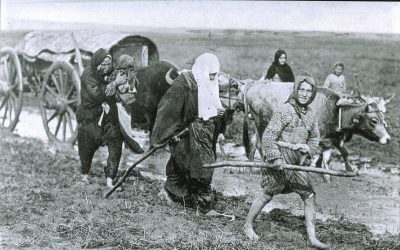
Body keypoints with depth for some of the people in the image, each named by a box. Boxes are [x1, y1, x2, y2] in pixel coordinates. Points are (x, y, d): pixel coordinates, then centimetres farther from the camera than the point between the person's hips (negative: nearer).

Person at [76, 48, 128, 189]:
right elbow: (97, 94, -27)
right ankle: (84, 174, 36)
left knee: (116, 146, -9)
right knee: (87, 149, 9)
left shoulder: (110, 73, 4)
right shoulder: (88, 74, -12)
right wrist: (115, 83, -25)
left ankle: (110, 180, -3)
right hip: (90, 118, -4)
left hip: (109, 117, 4)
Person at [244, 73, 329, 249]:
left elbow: (315, 139, 18)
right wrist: (275, 157, -20)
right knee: (267, 195, 2)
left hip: (297, 163, 7)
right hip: (280, 160, -7)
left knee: (309, 196, 4)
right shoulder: (284, 110, -14)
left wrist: (306, 148, -2)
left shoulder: (311, 115, 8)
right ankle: (248, 225, 22)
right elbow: (268, 136, -15)